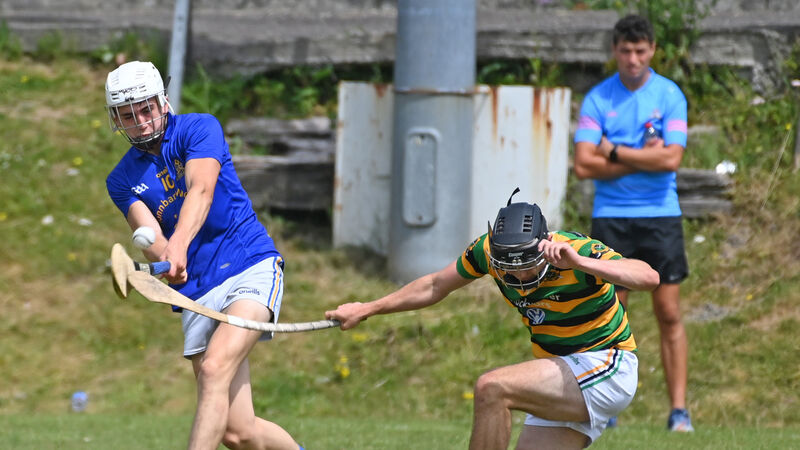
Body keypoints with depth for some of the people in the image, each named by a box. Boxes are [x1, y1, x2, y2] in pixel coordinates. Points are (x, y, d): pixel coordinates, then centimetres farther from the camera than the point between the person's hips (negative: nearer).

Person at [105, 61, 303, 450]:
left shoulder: (199, 128, 0)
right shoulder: (122, 180, 10)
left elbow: (201, 189, -19)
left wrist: (178, 246, -38)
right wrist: (163, 259, -32)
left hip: (252, 269, -4)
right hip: (196, 295, 4)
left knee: (214, 369, -28)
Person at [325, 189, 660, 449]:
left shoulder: (581, 251, -24)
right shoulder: (489, 249, -7)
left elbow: (648, 277, -40)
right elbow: (437, 286, 11)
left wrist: (580, 262, -50)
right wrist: (368, 309, 16)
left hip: (606, 369, -8)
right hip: (567, 380, 8)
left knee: (492, 388, -25)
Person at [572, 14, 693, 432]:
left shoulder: (670, 95, 0)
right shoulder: (597, 98, 2)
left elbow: (671, 159, -11)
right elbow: (583, 164, -7)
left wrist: (615, 153, -8)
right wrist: (643, 159, -9)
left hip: (660, 215, -1)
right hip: (610, 217, 1)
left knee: (669, 313, -3)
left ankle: (678, 409, -2)